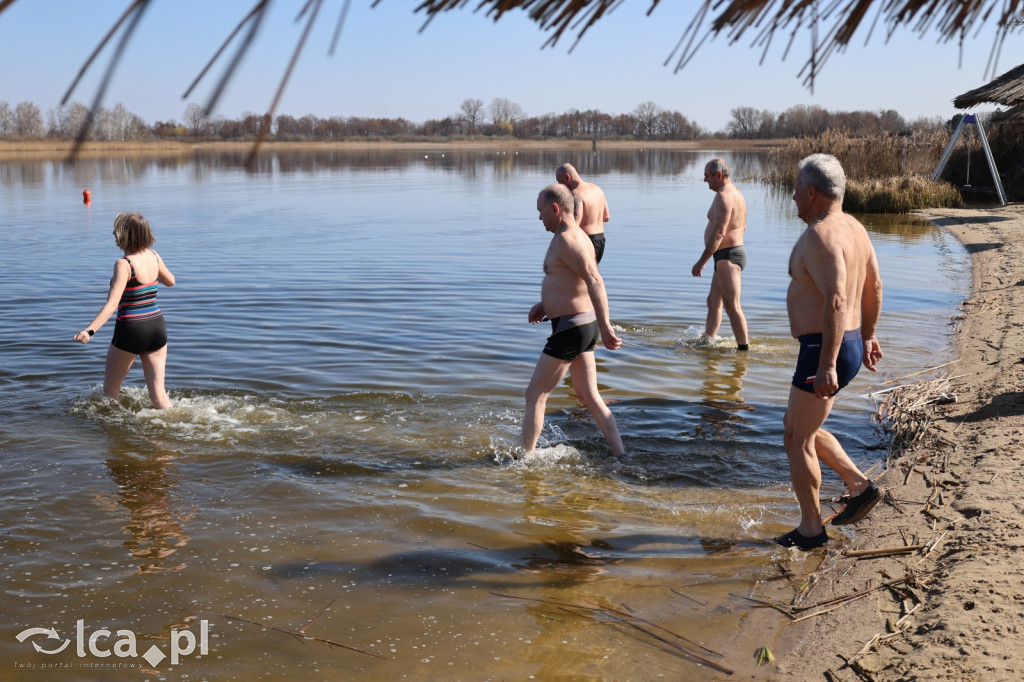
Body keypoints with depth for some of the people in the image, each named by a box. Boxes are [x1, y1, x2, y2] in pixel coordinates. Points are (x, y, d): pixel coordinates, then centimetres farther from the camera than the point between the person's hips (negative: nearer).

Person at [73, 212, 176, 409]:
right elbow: (170, 281, 22)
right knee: (158, 393, 7)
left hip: (131, 330, -6)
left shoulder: (124, 264, -15)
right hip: (157, 327, 6)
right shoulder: (154, 256, 3)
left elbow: (112, 304, -24)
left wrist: (90, 330, -32)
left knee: (110, 387, 17)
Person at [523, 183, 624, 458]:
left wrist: (605, 327, -32)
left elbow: (595, 281, -29)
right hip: (584, 324, 10)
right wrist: (545, 304, 20)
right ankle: (620, 455, 15)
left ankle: (525, 458, 11)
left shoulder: (566, 240, -18)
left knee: (535, 395, 2)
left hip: (570, 329, -10)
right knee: (589, 396, 14)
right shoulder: (578, 236, 14)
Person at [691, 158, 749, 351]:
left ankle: (744, 347, -6)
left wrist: (702, 261, -23)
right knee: (713, 302, 18)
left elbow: (719, 233, -24)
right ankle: (706, 340, 28)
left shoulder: (723, 197, -17)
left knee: (732, 306, -9)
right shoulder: (736, 194, 17)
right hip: (728, 256, 11)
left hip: (727, 256, -11)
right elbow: (742, 226, 25)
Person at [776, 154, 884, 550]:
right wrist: (866, 336, 30)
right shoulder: (853, 227, 11)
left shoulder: (820, 235, -20)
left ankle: (811, 531, 15)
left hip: (823, 351, -10)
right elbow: (874, 287, 20)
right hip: (847, 346, 10)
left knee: (797, 440, 4)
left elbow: (836, 301, -30)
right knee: (797, 426, 24)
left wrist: (827, 364, -31)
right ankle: (859, 486, 23)